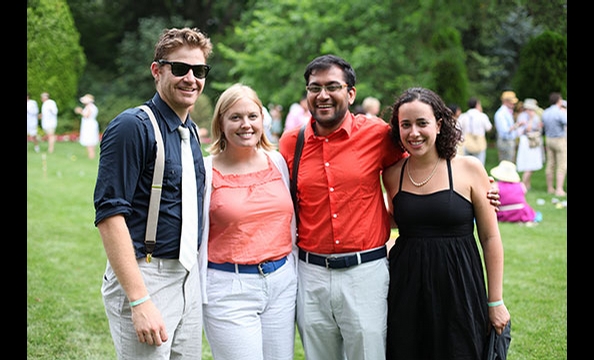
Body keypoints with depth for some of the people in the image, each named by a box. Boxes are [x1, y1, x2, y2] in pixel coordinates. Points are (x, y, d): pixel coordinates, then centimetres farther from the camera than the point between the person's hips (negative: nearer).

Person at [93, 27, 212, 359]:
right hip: (142, 277, -8)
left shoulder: (192, 132, 11)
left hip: (189, 278, 8)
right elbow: (109, 213, -19)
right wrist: (139, 301, -23)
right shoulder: (133, 126, -13)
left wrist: (197, 275, 12)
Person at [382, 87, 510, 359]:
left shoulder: (469, 169, -5)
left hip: (458, 289, -2)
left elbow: (490, 238, -2)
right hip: (406, 292, 2)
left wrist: (496, 301, -1)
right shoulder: (392, 174, 2)